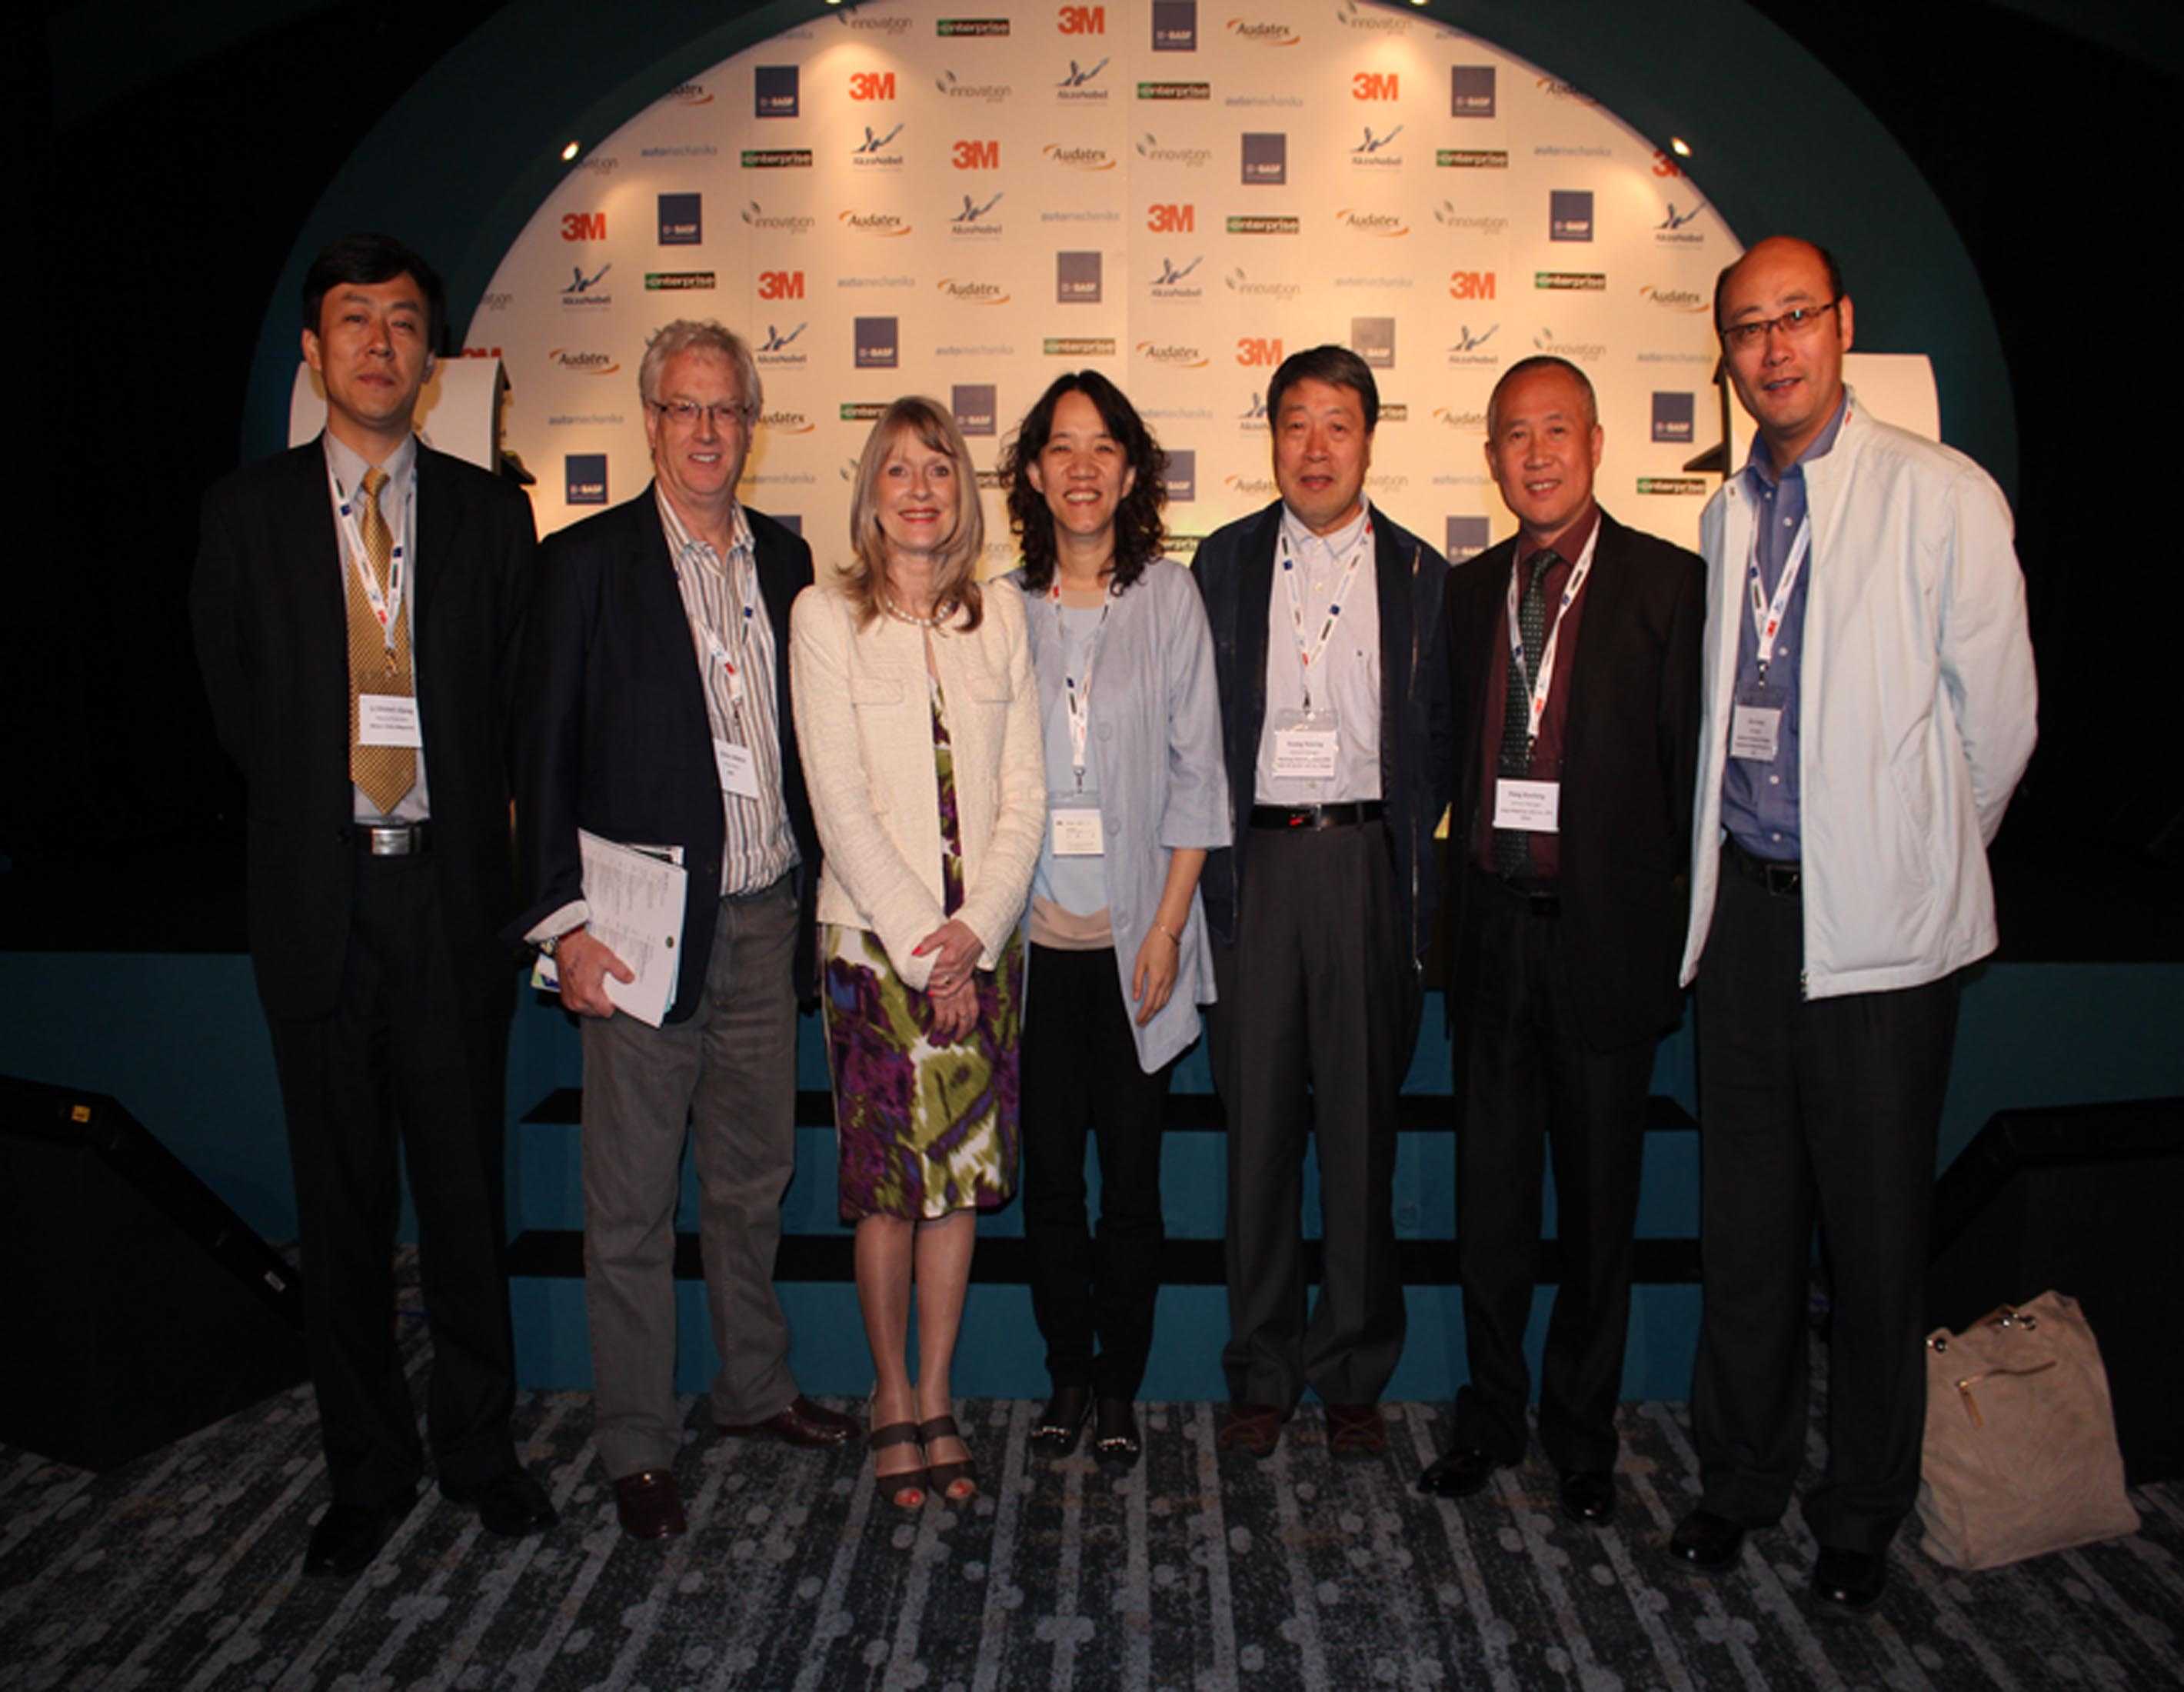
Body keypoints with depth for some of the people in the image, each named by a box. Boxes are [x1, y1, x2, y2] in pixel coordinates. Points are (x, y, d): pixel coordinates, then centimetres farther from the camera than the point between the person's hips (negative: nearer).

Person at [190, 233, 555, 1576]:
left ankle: (480, 1447, 24)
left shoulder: (490, 512, 6)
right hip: (317, 896, 1)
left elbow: (517, 703, 6)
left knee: (467, 1186, 7)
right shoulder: (249, 512, 7)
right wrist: (321, 808, 4)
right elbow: (237, 703, 9)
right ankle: (368, 1468, 23)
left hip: (451, 894, 0)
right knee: (342, 1199, 8)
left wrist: (461, 822, -1)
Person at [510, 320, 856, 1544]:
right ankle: (638, 1444, 19)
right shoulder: (588, 561, -2)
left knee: (756, 1177, 16)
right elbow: (547, 755, -5)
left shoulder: (786, 561, 10)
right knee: (633, 1201, 4)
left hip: (767, 921, 4)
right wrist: (566, 922, -11)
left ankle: (756, 1387, 34)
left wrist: (819, 892, 8)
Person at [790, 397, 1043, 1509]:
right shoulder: (826, 616, -1)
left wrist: (975, 931, -8)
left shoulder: (999, 613, 7)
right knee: (887, 1177, 2)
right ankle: (892, 1400, 20)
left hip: (982, 943, 3)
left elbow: (1024, 788, 3)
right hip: (875, 936, -2)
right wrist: (920, 944, -11)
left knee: (963, 1170, 7)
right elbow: (839, 801, -7)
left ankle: (937, 1398, 21)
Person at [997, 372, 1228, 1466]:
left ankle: (1121, 1385, 21)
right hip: (1034, 935, 1)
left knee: (1132, 1174, 4)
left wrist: (1167, 927, -5)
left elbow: (1195, 772, 0)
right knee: (1047, 1173, 8)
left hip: (1136, 935, -1)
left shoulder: (1170, 596, 1)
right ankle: (1067, 1375, 25)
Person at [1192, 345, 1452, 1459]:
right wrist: (1206, 854, 1)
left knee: (1362, 1126, 5)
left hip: (1367, 860, 0)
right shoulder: (1222, 564, 10)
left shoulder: (1419, 576, 8)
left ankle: (1354, 1374, 19)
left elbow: (1441, 739, 8)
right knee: (1256, 1120, 4)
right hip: (1253, 865, 1)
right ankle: (1261, 1370, 18)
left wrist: (1402, 848, -1)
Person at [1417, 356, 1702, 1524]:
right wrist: (1460, 905, 5)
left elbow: (1689, 769, -5)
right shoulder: (1470, 590, 11)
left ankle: (1581, 1430, 26)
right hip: (1495, 927, 4)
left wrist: (1675, 929, -8)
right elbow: (1462, 759, 11)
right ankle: (1490, 1415, 28)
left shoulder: (1668, 584, -3)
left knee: (1599, 1196, 9)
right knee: (1490, 1189, 12)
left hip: (1606, 934, -4)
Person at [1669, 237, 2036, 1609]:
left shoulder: (1943, 496, -6)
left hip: (1882, 924, -4)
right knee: (1746, 1223, 13)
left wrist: (1918, 857, 8)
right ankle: (1742, 1479, 31)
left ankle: (1862, 1516, 26)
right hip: (1745, 904, 5)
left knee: (1875, 1235, 6)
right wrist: (1733, 866, 13)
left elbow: (1997, 724, -2)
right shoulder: (1729, 515, 11)